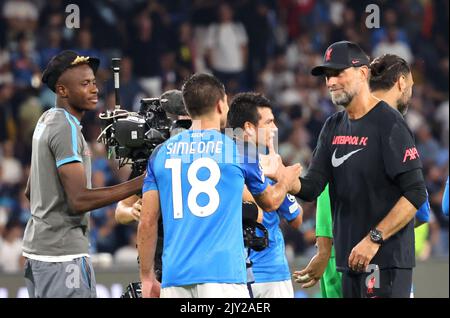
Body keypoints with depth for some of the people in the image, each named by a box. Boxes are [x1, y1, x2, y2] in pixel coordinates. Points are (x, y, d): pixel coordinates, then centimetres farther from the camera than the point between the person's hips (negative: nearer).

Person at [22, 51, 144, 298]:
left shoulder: (46, 121, 16)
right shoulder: (67, 129, -15)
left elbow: (30, 192, 25)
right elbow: (79, 200, -22)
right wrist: (138, 184, -23)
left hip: (38, 245, 10)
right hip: (63, 253, -10)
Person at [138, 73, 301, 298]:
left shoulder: (161, 154, 9)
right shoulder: (239, 150, 3)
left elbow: (147, 223, 7)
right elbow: (270, 203, 20)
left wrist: (146, 277, 16)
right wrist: (285, 182, 43)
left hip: (174, 276, 3)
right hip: (223, 271, -3)